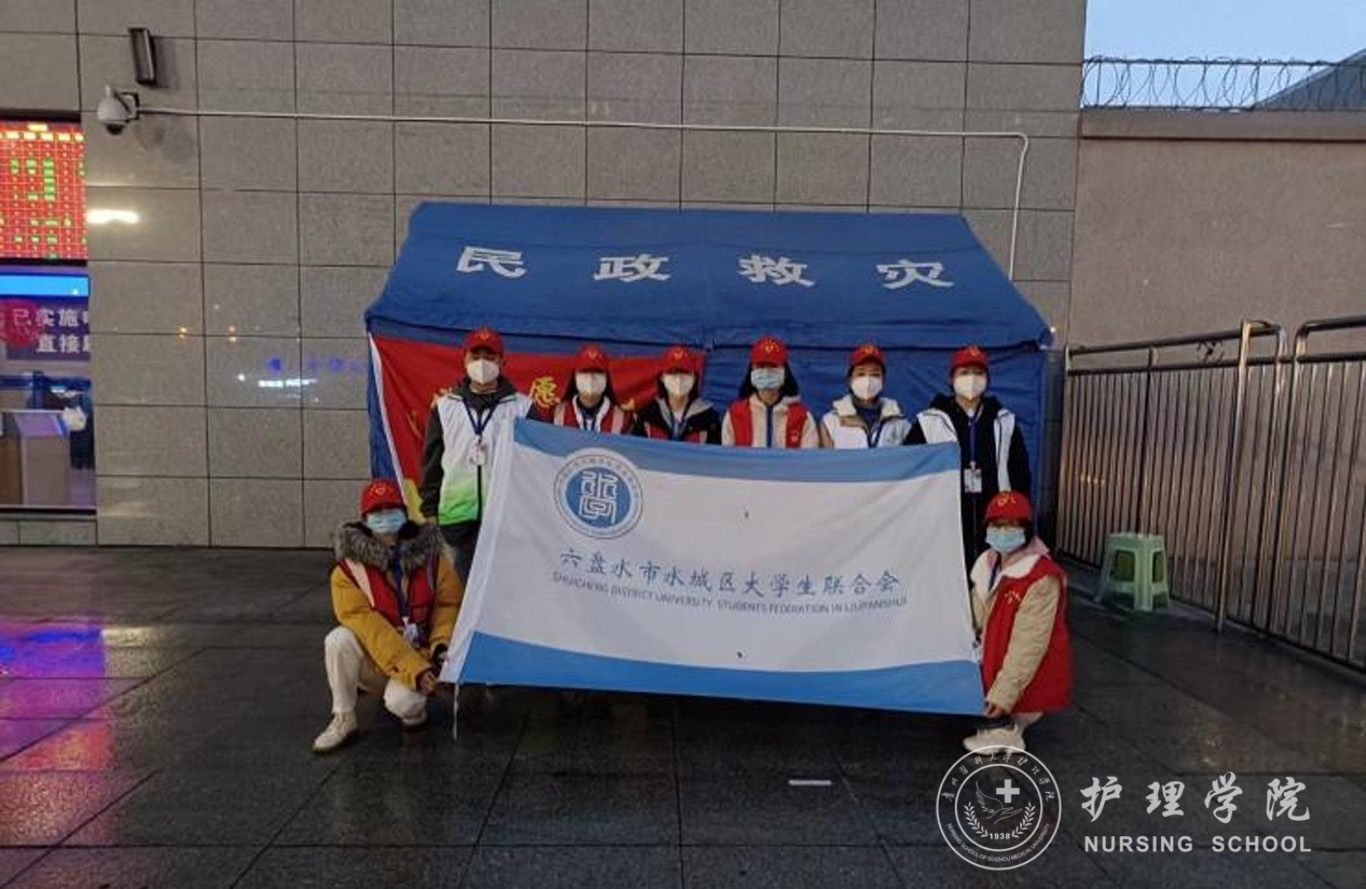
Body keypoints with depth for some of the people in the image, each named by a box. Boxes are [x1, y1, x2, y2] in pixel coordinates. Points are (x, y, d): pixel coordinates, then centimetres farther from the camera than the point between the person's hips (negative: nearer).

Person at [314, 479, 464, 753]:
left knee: (403, 703, -30)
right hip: (373, 663, 1)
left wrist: (442, 645, -19)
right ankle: (343, 719, -10)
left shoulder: (429, 556, -4)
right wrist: (413, 669, -27)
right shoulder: (349, 569, -11)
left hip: (420, 657, -1)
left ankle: (414, 706, 9)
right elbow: (367, 625, -19)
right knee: (339, 640, -28)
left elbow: (449, 605, 1)